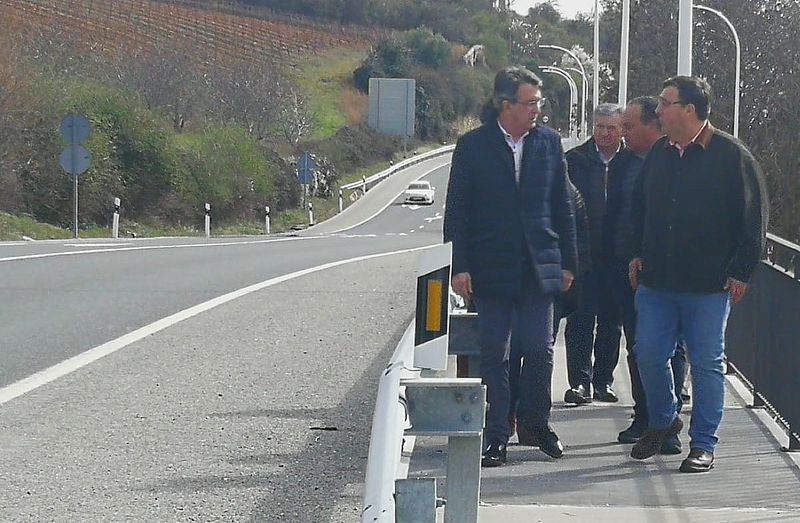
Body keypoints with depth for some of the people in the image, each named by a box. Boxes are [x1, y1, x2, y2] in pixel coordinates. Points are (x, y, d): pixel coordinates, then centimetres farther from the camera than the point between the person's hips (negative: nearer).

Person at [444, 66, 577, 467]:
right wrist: (459, 266, -8)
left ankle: (535, 421, 23)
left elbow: (562, 206, 10)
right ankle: (495, 435, 12)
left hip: (539, 267, 2)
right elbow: (456, 211, -2)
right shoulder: (472, 146, -3)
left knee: (540, 350, 3)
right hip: (491, 267, -2)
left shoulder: (548, 142, 4)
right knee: (493, 355, 4)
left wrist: (567, 262, 8)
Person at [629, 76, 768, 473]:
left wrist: (740, 271, -9)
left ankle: (703, 444, 11)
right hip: (656, 280, 5)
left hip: (708, 285, -5)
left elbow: (752, 218, -6)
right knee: (648, 355, 6)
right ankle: (662, 422, 29)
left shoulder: (731, 156, -8)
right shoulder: (659, 154, 9)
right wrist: (638, 253, 14)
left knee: (707, 363, 2)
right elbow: (640, 206, 22)